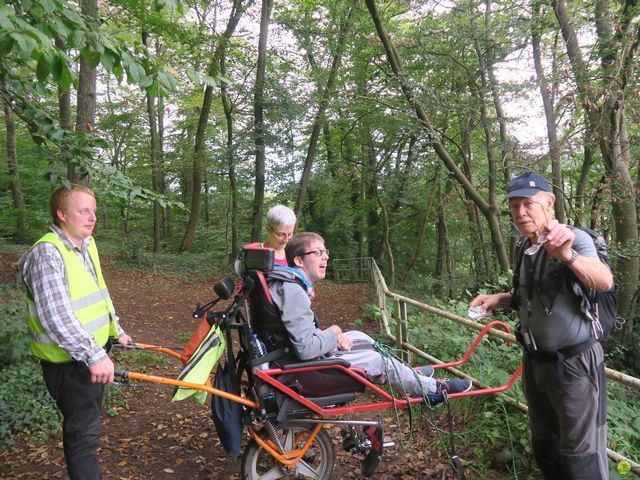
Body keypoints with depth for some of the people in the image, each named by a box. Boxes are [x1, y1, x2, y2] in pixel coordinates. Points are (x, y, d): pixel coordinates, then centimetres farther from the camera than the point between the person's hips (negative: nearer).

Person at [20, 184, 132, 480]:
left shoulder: (86, 245, 7)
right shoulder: (47, 254, -22)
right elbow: (55, 317, -31)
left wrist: (117, 331, 22)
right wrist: (94, 356, -36)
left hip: (94, 353, 9)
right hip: (68, 362, -9)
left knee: (86, 424, 24)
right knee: (83, 433, 3)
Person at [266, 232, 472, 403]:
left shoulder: (287, 284, 4)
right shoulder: (293, 292, -28)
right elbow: (306, 349, -32)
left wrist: (330, 336, 0)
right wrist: (332, 334, -13)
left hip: (292, 354, 10)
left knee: (360, 337, 19)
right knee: (378, 361, 0)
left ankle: (409, 374, 37)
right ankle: (433, 390, 21)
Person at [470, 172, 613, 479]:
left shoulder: (574, 238, -18)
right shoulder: (524, 248, 5)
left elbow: (605, 282, -38)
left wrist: (567, 256, -58)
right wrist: (498, 300, 1)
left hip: (574, 363, -7)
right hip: (535, 361, 7)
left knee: (580, 455, 5)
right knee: (543, 445, 22)